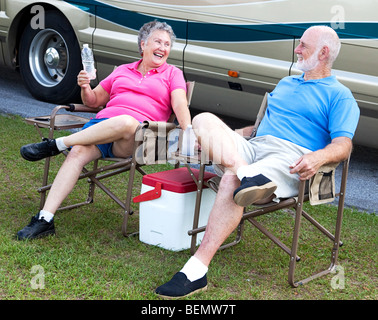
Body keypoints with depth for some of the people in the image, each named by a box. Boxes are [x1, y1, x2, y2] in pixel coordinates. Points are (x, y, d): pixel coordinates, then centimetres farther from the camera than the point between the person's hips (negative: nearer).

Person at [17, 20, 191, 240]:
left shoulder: (172, 74, 19)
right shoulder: (122, 71, 28)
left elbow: (180, 104, 1)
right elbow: (94, 101, 30)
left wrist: (188, 132, -18)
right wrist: (85, 87, 6)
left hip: (138, 136, -3)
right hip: (102, 125, 4)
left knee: (125, 123, -40)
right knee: (78, 152, -28)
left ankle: (55, 145, -27)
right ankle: (45, 219, -32)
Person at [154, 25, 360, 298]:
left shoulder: (340, 96, 8)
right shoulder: (286, 83, 33)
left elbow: (343, 145, -6)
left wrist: (318, 157, -29)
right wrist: (225, 136, 25)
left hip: (291, 158, -7)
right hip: (253, 147, 7)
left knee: (231, 181, -36)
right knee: (204, 120, -17)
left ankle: (196, 271, -39)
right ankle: (246, 174, -40)